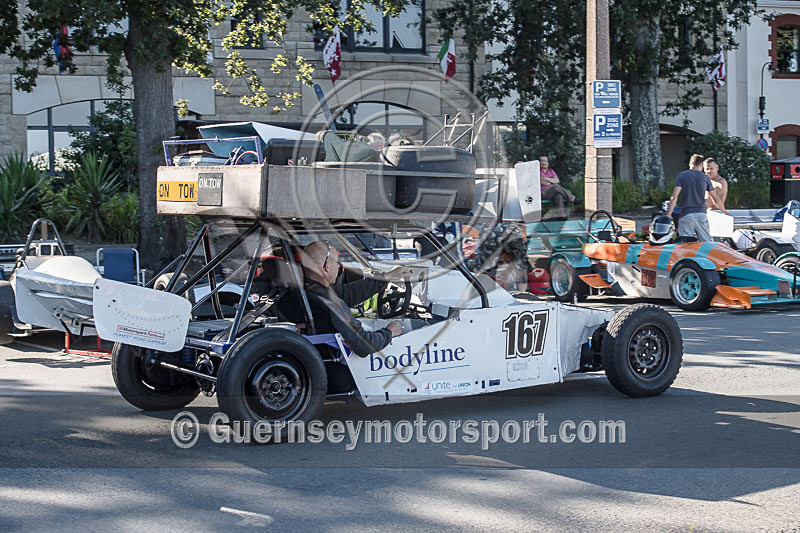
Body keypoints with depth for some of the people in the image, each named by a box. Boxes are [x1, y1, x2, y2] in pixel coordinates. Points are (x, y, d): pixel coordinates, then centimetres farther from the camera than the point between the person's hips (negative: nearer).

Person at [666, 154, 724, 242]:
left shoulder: (681, 176, 3)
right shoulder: (705, 177, 9)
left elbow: (674, 197, -6)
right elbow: (714, 197, 18)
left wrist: (668, 215, -5)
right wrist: (715, 204, 39)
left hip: (686, 215, -1)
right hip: (701, 214, 1)